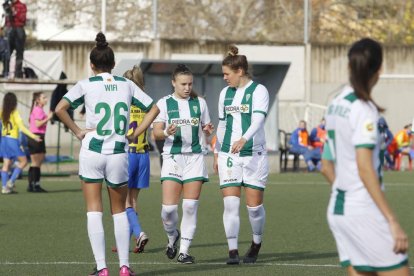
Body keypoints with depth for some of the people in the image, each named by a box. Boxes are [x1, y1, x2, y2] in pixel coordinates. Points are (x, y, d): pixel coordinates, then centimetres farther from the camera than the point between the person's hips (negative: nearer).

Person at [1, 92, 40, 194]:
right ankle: (11, 182, -5)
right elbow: (22, 128, -18)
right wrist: (34, 136, -21)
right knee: (23, 161, 6)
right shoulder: (15, 113, -12)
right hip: (13, 140, -6)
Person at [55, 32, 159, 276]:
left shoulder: (86, 85, -2)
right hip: (119, 153, 2)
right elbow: (154, 108, 10)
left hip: (92, 152, -2)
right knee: (119, 211, 15)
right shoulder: (127, 85, 7)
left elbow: (60, 109, -14)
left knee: (94, 210, 3)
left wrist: (78, 132, -5)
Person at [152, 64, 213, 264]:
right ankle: (172, 237, 21)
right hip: (172, 157, -2)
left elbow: (205, 127, 19)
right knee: (169, 207, -9)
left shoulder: (199, 103, 10)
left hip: (195, 157, 2)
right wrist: (166, 132, -23)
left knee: (190, 206, -4)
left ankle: (184, 251, 2)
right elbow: (156, 132, -2)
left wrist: (208, 130, -5)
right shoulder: (164, 103, 2)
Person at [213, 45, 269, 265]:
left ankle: (256, 243, 25)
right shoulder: (225, 93, 13)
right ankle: (233, 251, -7)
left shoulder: (258, 91, -5)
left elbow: (258, 119, -19)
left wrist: (244, 139, -35)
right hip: (228, 155, 4)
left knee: (254, 204, -1)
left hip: (254, 154, -4)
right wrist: (217, 152, 20)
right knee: (230, 203, -8)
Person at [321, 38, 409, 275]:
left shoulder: (336, 105, 12)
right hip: (364, 211, -8)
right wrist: (393, 222, -21)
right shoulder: (364, 109, -13)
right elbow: (365, 169, -20)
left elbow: (327, 167, 19)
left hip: (338, 209, 8)